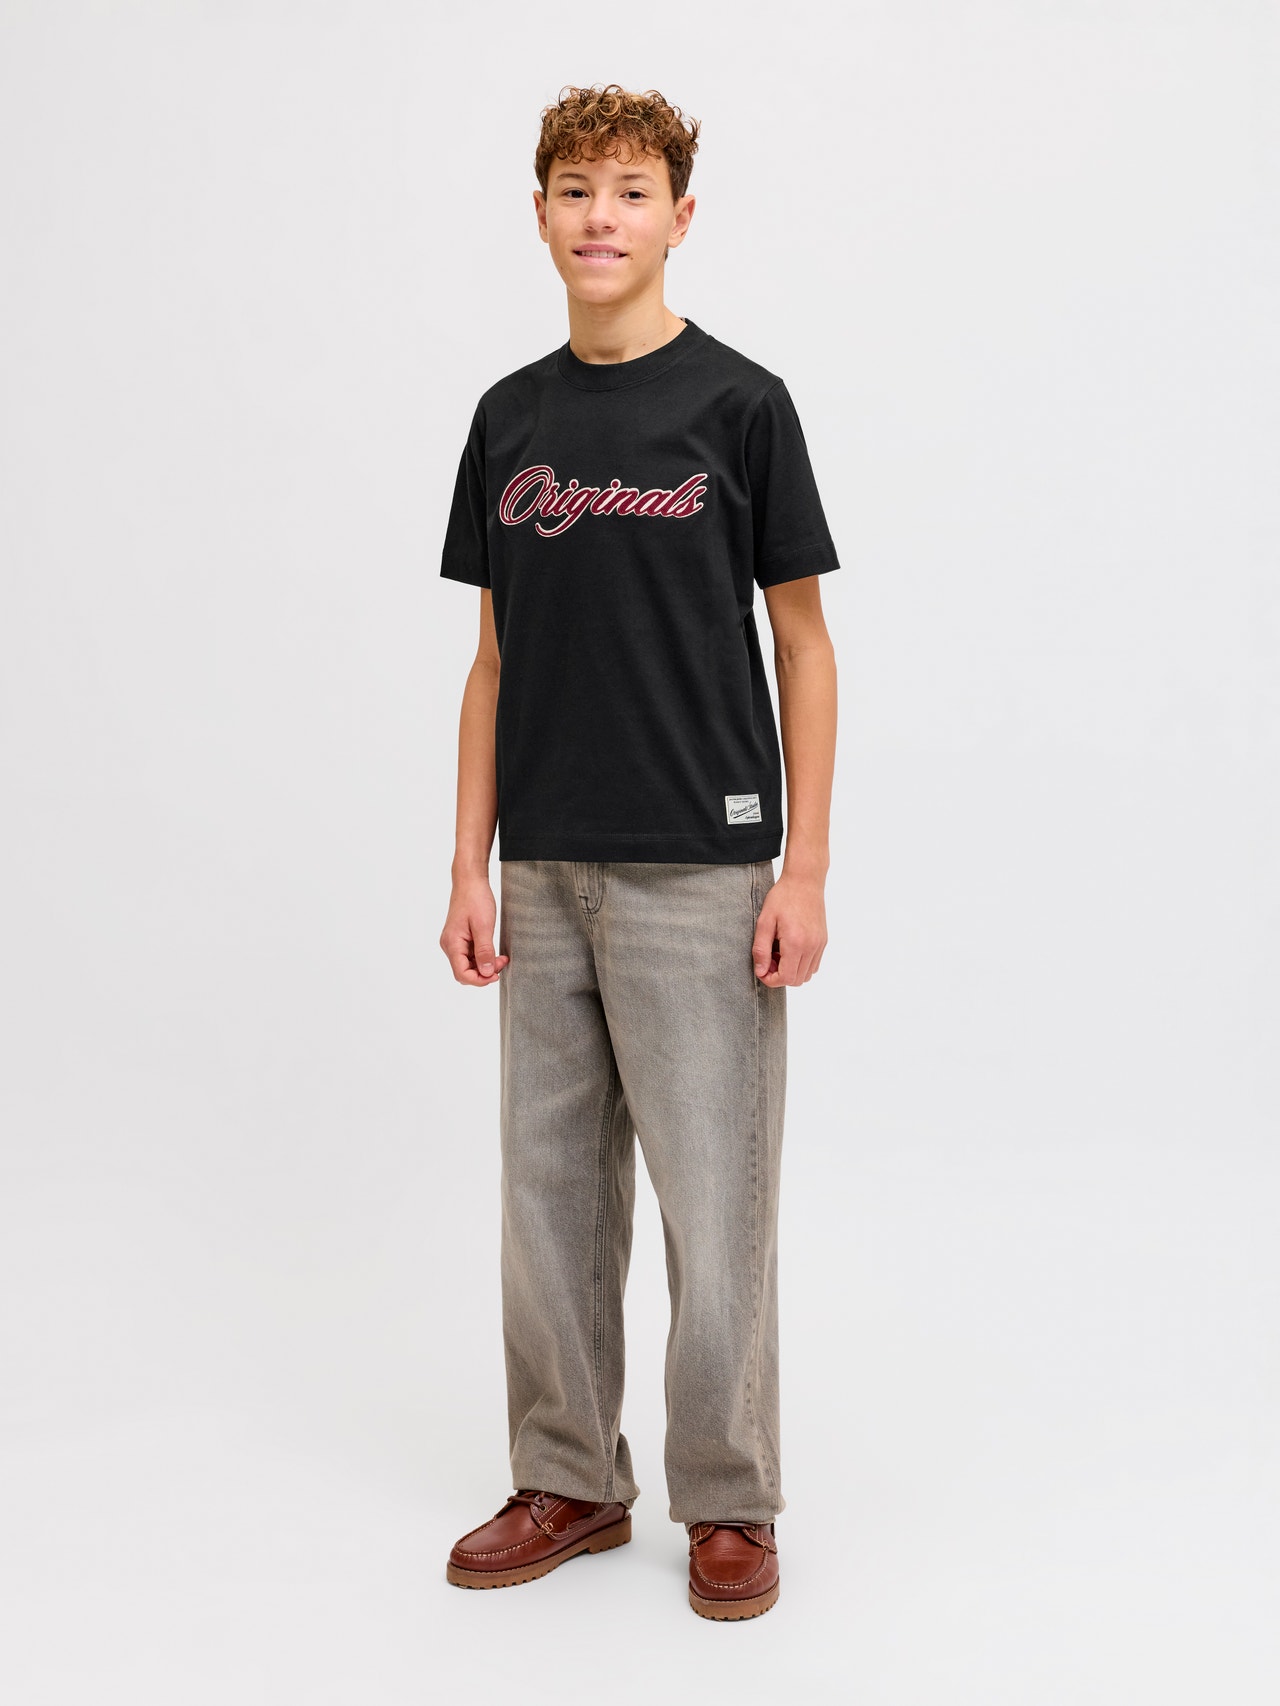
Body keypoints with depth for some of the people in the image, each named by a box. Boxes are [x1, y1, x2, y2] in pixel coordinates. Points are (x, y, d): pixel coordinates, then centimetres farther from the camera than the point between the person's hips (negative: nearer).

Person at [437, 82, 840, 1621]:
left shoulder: (739, 404, -3)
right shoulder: (509, 419, 10)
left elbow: (802, 645, -3)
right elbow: (497, 658, 12)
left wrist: (806, 870, -9)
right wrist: (470, 865, 6)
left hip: (700, 871, -5)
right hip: (548, 874, 5)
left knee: (713, 1196, 1)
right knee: (552, 1189, 11)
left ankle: (727, 1504, 18)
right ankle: (569, 1482, 26)